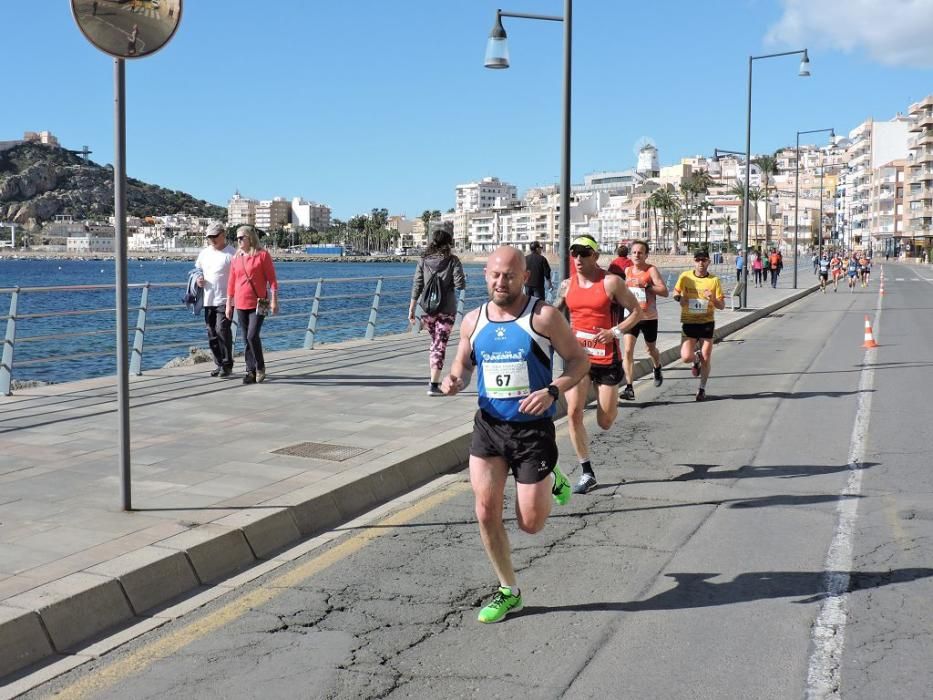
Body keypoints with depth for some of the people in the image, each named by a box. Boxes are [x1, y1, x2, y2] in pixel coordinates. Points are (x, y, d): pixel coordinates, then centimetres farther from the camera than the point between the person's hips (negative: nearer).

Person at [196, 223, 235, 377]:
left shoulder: (231, 253, -6)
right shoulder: (204, 253, 14)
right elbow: (197, 270, 27)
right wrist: (198, 279, 4)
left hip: (224, 300, -6)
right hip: (208, 300, 6)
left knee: (222, 330, -13)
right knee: (212, 334, 8)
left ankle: (227, 365, -3)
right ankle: (219, 364, 18)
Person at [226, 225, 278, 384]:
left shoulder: (262, 255, -4)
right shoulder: (236, 258, 9)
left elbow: (271, 279, -5)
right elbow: (231, 283, 12)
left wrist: (274, 301, -9)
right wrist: (229, 304, 11)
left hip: (258, 303, -5)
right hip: (241, 305, 5)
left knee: (252, 336, -14)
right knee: (246, 339, 7)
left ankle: (260, 367, 5)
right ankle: (251, 371, 15)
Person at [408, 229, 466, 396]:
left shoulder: (423, 260, 2)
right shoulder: (453, 261, -5)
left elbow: (416, 285, 0)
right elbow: (460, 285, -11)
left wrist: (411, 308, 2)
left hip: (427, 308, 3)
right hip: (446, 309, -3)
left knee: (435, 343, 21)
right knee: (440, 346, -2)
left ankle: (434, 379, 24)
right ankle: (433, 385, -8)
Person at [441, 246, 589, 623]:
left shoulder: (544, 317, -10)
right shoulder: (473, 321, 3)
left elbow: (579, 360, -5)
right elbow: (463, 364, 16)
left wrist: (552, 391, -22)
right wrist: (453, 380, -8)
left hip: (532, 427, -4)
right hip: (488, 425, 4)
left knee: (531, 523, 1)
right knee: (486, 513, -1)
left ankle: (551, 481, 35)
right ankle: (508, 591, 19)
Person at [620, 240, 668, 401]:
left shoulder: (651, 270, -9)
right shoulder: (627, 270, 5)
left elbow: (664, 291, -17)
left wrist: (645, 285, -26)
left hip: (649, 317, -2)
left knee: (651, 349, 19)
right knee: (627, 350, -14)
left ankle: (657, 370, 53)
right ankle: (629, 388, -13)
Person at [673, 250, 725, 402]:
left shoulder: (714, 280, -4)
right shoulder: (685, 276, -3)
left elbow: (722, 306, -2)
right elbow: (675, 293, 13)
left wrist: (713, 298, -22)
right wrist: (679, 298, -10)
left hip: (707, 323, 0)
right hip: (689, 322, 0)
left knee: (706, 358, 3)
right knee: (686, 357, -13)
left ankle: (702, 389, 24)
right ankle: (696, 359, 26)